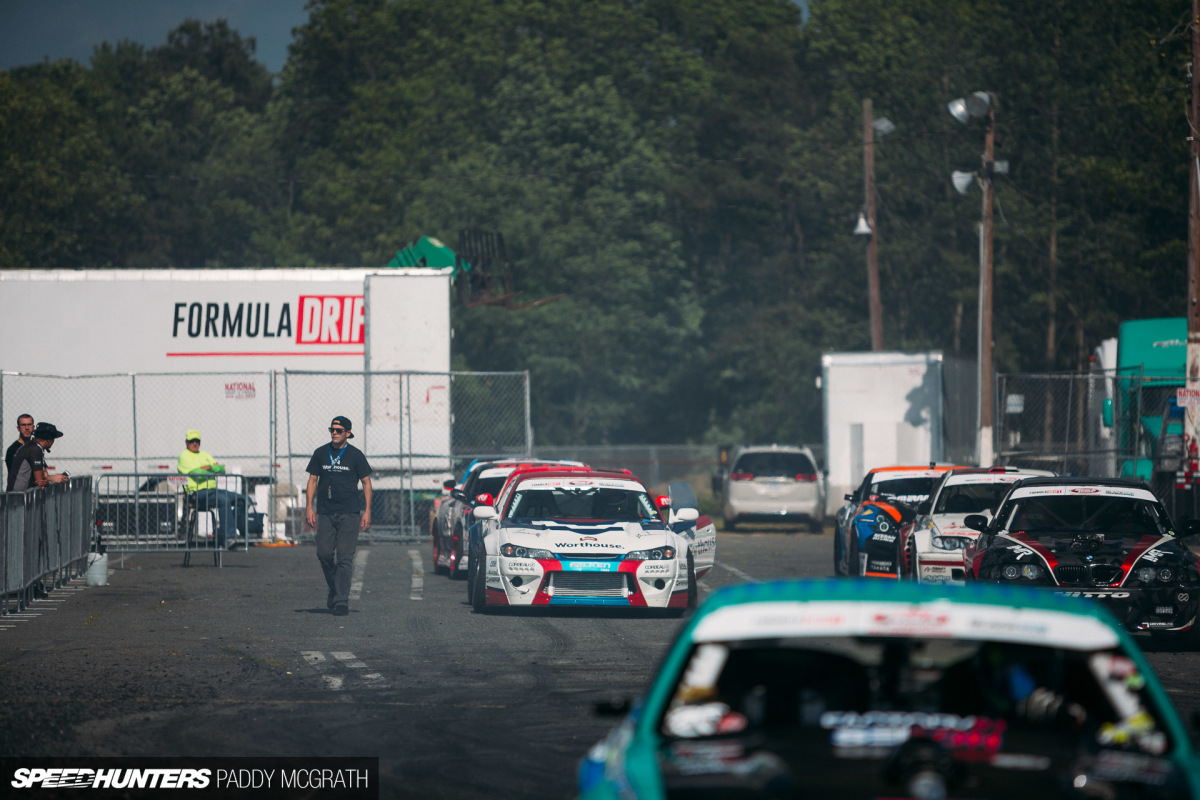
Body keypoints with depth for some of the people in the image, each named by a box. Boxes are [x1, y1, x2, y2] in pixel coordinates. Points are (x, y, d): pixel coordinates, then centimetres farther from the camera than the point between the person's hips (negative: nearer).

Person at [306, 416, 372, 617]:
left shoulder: (355, 455, 2)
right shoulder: (321, 453, 9)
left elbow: (366, 483, 5)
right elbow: (312, 480, 13)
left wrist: (367, 511, -2)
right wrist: (310, 507, 3)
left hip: (349, 513, -3)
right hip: (325, 513, 3)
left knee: (345, 558, -7)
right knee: (324, 554, 0)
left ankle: (342, 600, -9)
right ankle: (334, 590, 23)